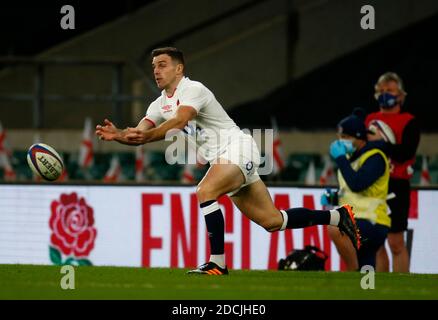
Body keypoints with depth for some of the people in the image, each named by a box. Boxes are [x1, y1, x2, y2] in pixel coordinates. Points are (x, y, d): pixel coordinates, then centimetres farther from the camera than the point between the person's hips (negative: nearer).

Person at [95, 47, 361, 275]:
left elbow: (178, 122, -31)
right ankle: (339, 216, 22)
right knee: (271, 221, 7)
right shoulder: (160, 104, 12)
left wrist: (147, 135, -42)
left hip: (237, 150, -9)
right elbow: (140, 135, 2)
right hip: (222, 160, 9)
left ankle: (218, 263, -27)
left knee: (204, 193, -30)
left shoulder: (193, 90, -13)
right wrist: (119, 135, -19)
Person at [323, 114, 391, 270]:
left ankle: (353, 273, -23)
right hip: (355, 223, 9)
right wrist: (332, 198, 7)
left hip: (373, 223, -9)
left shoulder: (374, 157, -10)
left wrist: (340, 158, -16)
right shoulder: (349, 157, 17)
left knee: (335, 230, -35)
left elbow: (356, 185, -25)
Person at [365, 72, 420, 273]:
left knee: (396, 243, -7)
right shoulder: (369, 120, 15)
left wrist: (382, 142, -20)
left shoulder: (409, 122, -3)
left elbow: (406, 153, -16)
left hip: (395, 187, -6)